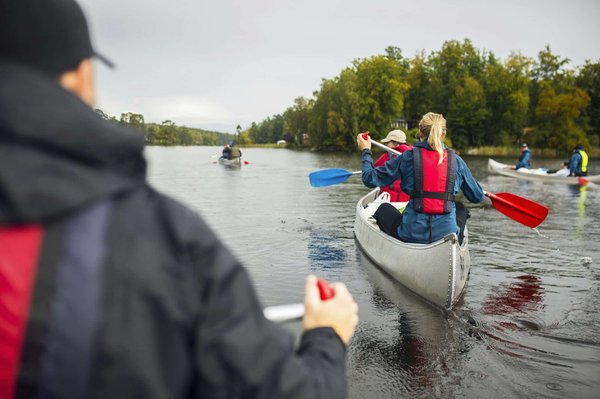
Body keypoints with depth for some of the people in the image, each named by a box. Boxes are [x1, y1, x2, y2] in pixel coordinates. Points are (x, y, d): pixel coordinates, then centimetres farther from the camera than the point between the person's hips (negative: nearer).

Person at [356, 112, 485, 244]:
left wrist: (365, 151, 13)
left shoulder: (408, 157, -6)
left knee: (384, 208, 28)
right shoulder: (455, 159, 1)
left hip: (413, 233, -2)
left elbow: (370, 179, -2)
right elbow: (478, 197, 11)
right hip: (446, 233, 2)